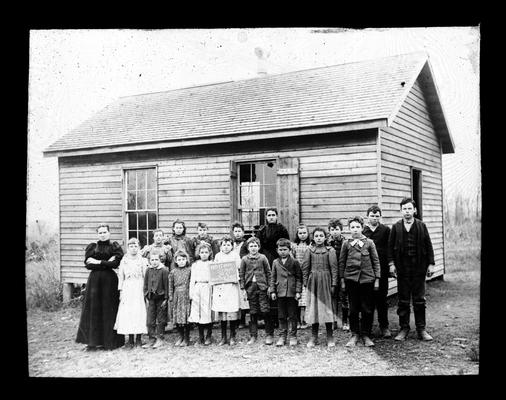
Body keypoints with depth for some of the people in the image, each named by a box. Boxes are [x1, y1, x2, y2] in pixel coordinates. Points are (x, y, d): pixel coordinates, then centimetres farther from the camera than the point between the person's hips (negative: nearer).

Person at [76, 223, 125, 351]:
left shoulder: (115, 247, 4)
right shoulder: (92, 247, 9)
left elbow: (115, 263, -9)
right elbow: (88, 264, -3)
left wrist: (98, 262, -10)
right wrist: (106, 263, -10)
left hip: (110, 280, -2)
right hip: (95, 279, 2)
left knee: (109, 310, 0)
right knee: (93, 309, 0)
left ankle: (110, 341, 8)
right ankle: (92, 341, 6)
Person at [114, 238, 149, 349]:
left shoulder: (143, 260, 3)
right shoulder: (124, 261, 8)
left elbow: (146, 276, 2)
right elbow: (120, 276, 9)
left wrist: (146, 290, -5)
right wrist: (121, 290, 3)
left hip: (139, 288, -2)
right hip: (127, 288, 2)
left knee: (139, 311, -4)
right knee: (127, 312, -2)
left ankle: (138, 339, 5)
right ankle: (130, 339, 4)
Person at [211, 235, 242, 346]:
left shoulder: (235, 256, 5)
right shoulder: (217, 256, 11)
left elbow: (239, 270, 4)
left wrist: (235, 278, -13)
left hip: (231, 286, -2)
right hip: (219, 286, 2)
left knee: (232, 311, -3)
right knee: (221, 311, 3)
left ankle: (232, 337, 9)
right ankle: (223, 337, 13)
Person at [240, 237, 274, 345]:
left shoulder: (263, 258, 2)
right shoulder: (244, 259, 5)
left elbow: (268, 273, 5)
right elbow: (242, 275, 7)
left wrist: (269, 287, -1)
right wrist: (242, 288, 0)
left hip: (262, 287, -1)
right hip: (250, 287, 2)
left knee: (265, 311, -5)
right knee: (253, 313, 6)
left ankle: (269, 335, 6)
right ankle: (253, 336, 14)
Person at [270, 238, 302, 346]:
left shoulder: (294, 262, 0)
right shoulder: (275, 262, 8)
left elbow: (299, 277, 0)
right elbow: (273, 278, 11)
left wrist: (298, 291, -6)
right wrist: (273, 291, 4)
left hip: (292, 293, -2)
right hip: (280, 293, 3)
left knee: (292, 316, 4)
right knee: (281, 316, 8)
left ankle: (293, 336, 14)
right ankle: (282, 336, 17)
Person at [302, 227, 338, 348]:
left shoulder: (330, 250, 1)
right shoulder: (309, 250, 5)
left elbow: (334, 268, 0)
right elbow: (305, 267, 6)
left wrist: (333, 284, -5)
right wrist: (305, 282, 0)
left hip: (325, 281, -1)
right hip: (312, 281, 2)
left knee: (327, 306, 1)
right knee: (313, 307, 4)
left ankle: (330, 337, 8)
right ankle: (314, 336, 13)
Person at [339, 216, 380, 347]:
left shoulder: (369, 243, 3)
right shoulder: (346, 244, 3)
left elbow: (376, 261, 5)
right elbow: (341, 262, 8)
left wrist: (377, 279, 2)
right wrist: (342, 279, 5)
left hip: (367, 278, 0)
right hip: (351, 279, 0)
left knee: (367, 309, 3)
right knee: (353, 308, 6)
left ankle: (366, 335, 15)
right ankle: (355, 335, 16)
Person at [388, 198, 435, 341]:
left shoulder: (421, 226, 3)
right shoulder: (396, 227, 2)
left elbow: (428, 246, 4)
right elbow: (390, 246, 3)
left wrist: (431, 263, 0)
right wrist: (391, 263, -4)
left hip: (419, 267, 0)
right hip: (402, 268, 0)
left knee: (419, 300, 6)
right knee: (403, 300, 6)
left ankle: (421, 329, 16)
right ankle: (404, 328, 16)